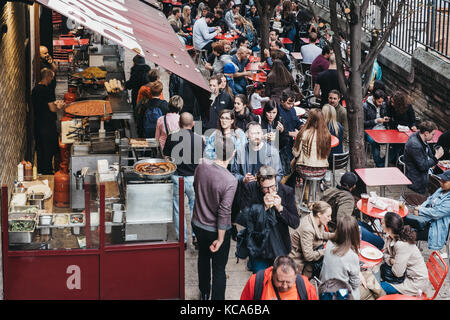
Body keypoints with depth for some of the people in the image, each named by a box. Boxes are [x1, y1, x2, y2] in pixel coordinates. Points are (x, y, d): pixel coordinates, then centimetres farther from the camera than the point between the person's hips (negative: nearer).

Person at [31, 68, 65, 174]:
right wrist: (61, 106, -1)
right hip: (48, 125, -8)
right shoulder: (48, 90, -19)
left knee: (40, 150, 16)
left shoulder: (35, 89, 8)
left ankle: (40, 171, 25)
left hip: (38, 124, 8)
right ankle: (47, 172, 7)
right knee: (49, 150, 2)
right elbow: (52, 109, -20)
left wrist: (54, 103, 21)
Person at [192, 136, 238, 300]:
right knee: (219, 268, 10)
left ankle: (204, 294, 48)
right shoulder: (230, 181, -29)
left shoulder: (201, 166, -14)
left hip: (198, 224, 6)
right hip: (215, 230, -6)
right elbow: (224, 213, -26)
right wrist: (220, 239, -16)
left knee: (203, 257, 29)